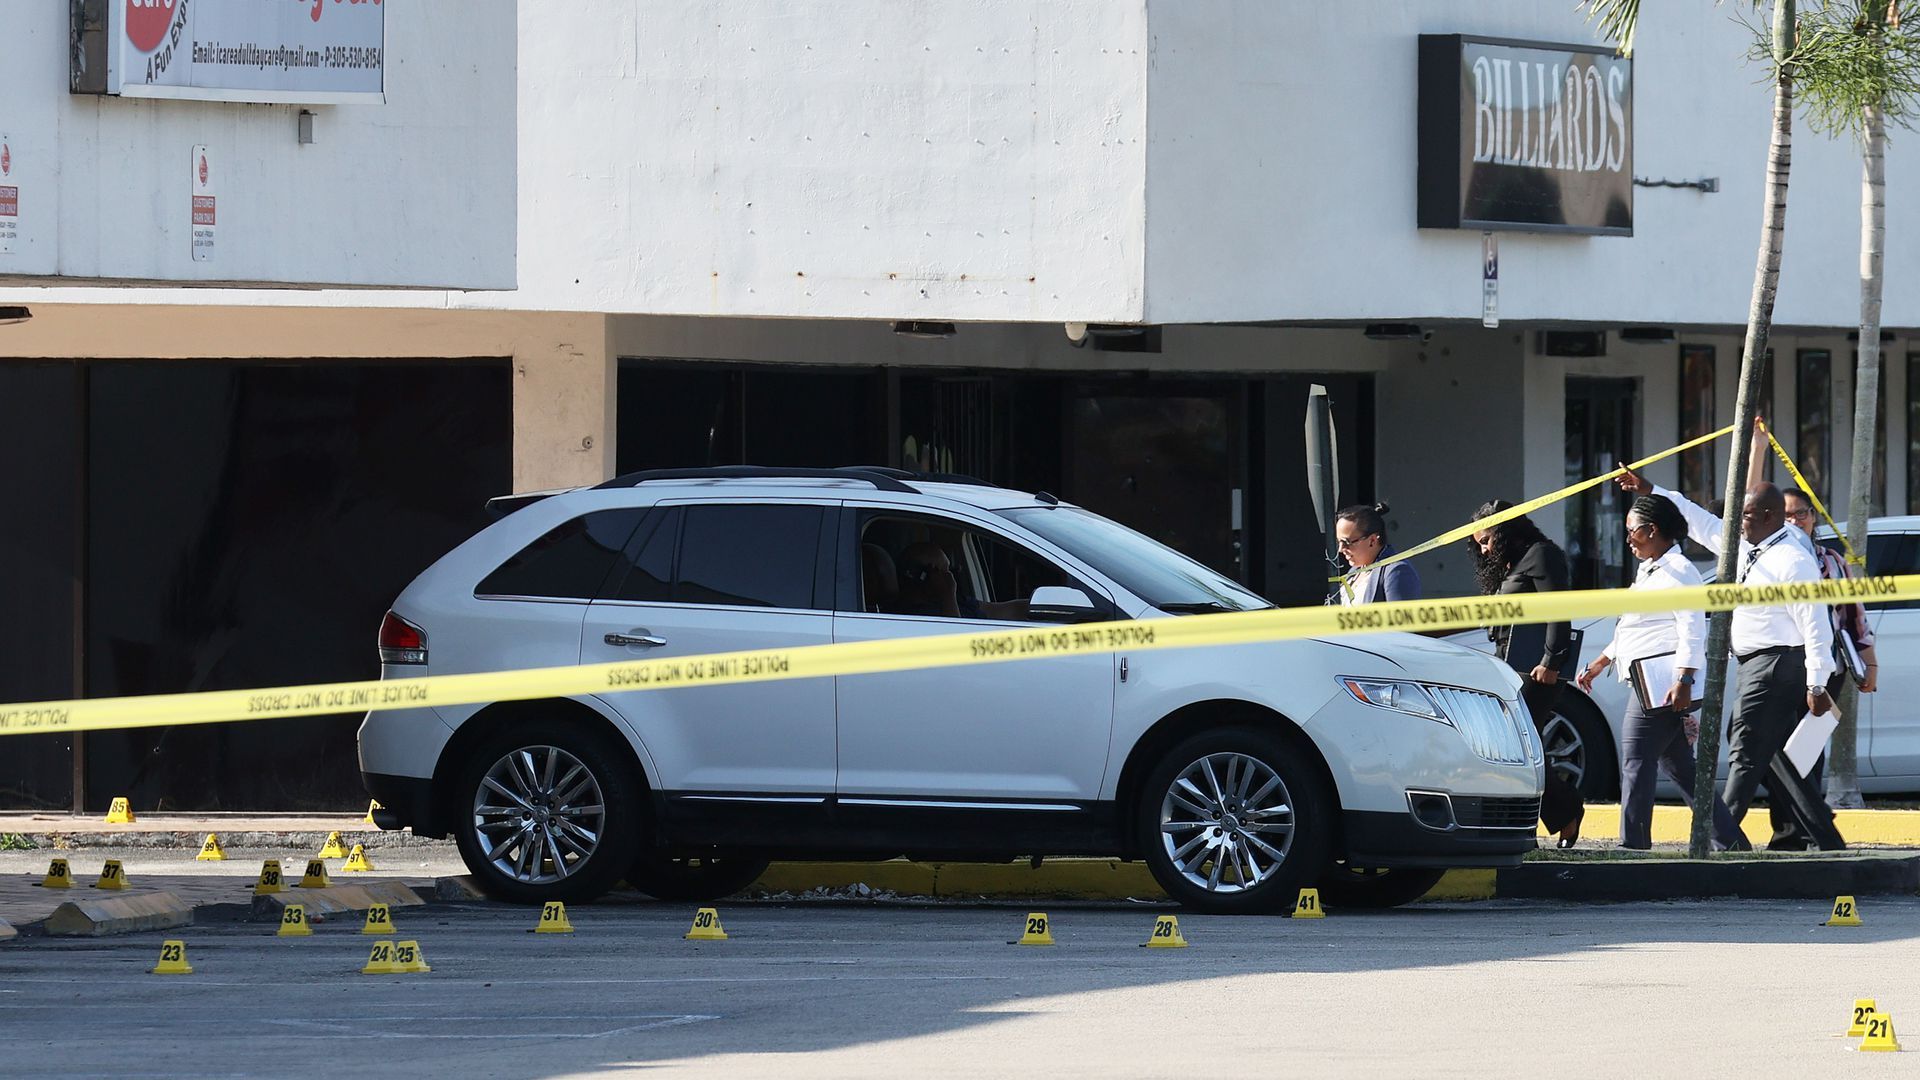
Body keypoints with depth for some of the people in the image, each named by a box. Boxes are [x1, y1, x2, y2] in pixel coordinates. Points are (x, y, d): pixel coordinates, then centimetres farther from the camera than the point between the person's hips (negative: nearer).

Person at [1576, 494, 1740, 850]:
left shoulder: (1677, 571, -9)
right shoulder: (1650, 571, 22)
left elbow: (1692, 630, -18)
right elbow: (1628, 631, 32)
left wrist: (1683, 680, -26)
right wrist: (1598, 665, 34)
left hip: (1663, 683, -10)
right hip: (1649, 685, 10)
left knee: (1636, 763, -11)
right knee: (1679, 767, 9)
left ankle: (1633, 844, -11)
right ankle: (1726, 839, 10)